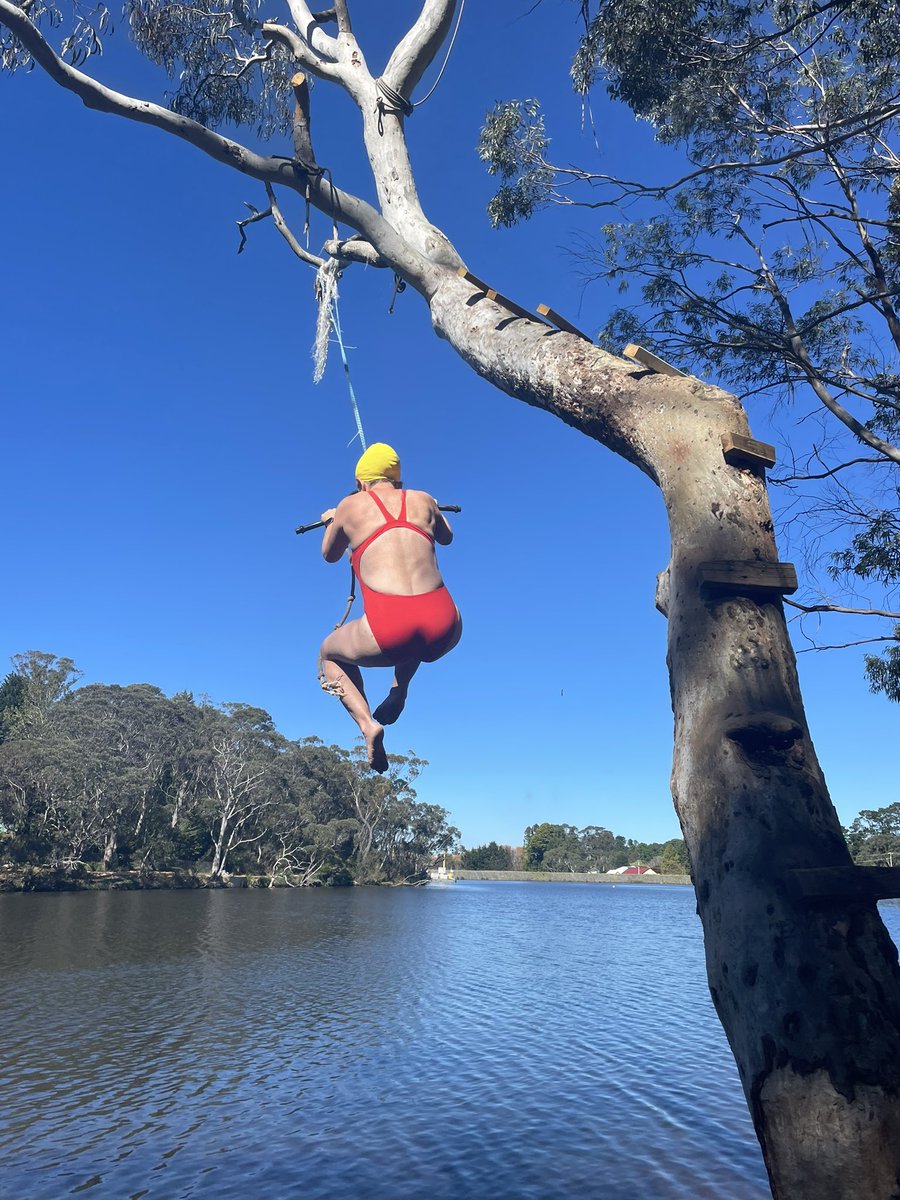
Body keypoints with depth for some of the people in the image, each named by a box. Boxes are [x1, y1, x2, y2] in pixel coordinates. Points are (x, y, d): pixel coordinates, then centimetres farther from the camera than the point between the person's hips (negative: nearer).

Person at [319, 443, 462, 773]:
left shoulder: (351, 505, 13)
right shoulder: (423, 500, 18)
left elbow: (330, 555, 32)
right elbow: (446, 537, 40)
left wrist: (330, 523, 53)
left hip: (389, 632, -3)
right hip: (445, 633, 3)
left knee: (330, 653, 28)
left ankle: (368, 723, 6)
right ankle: (399, 690, 30)